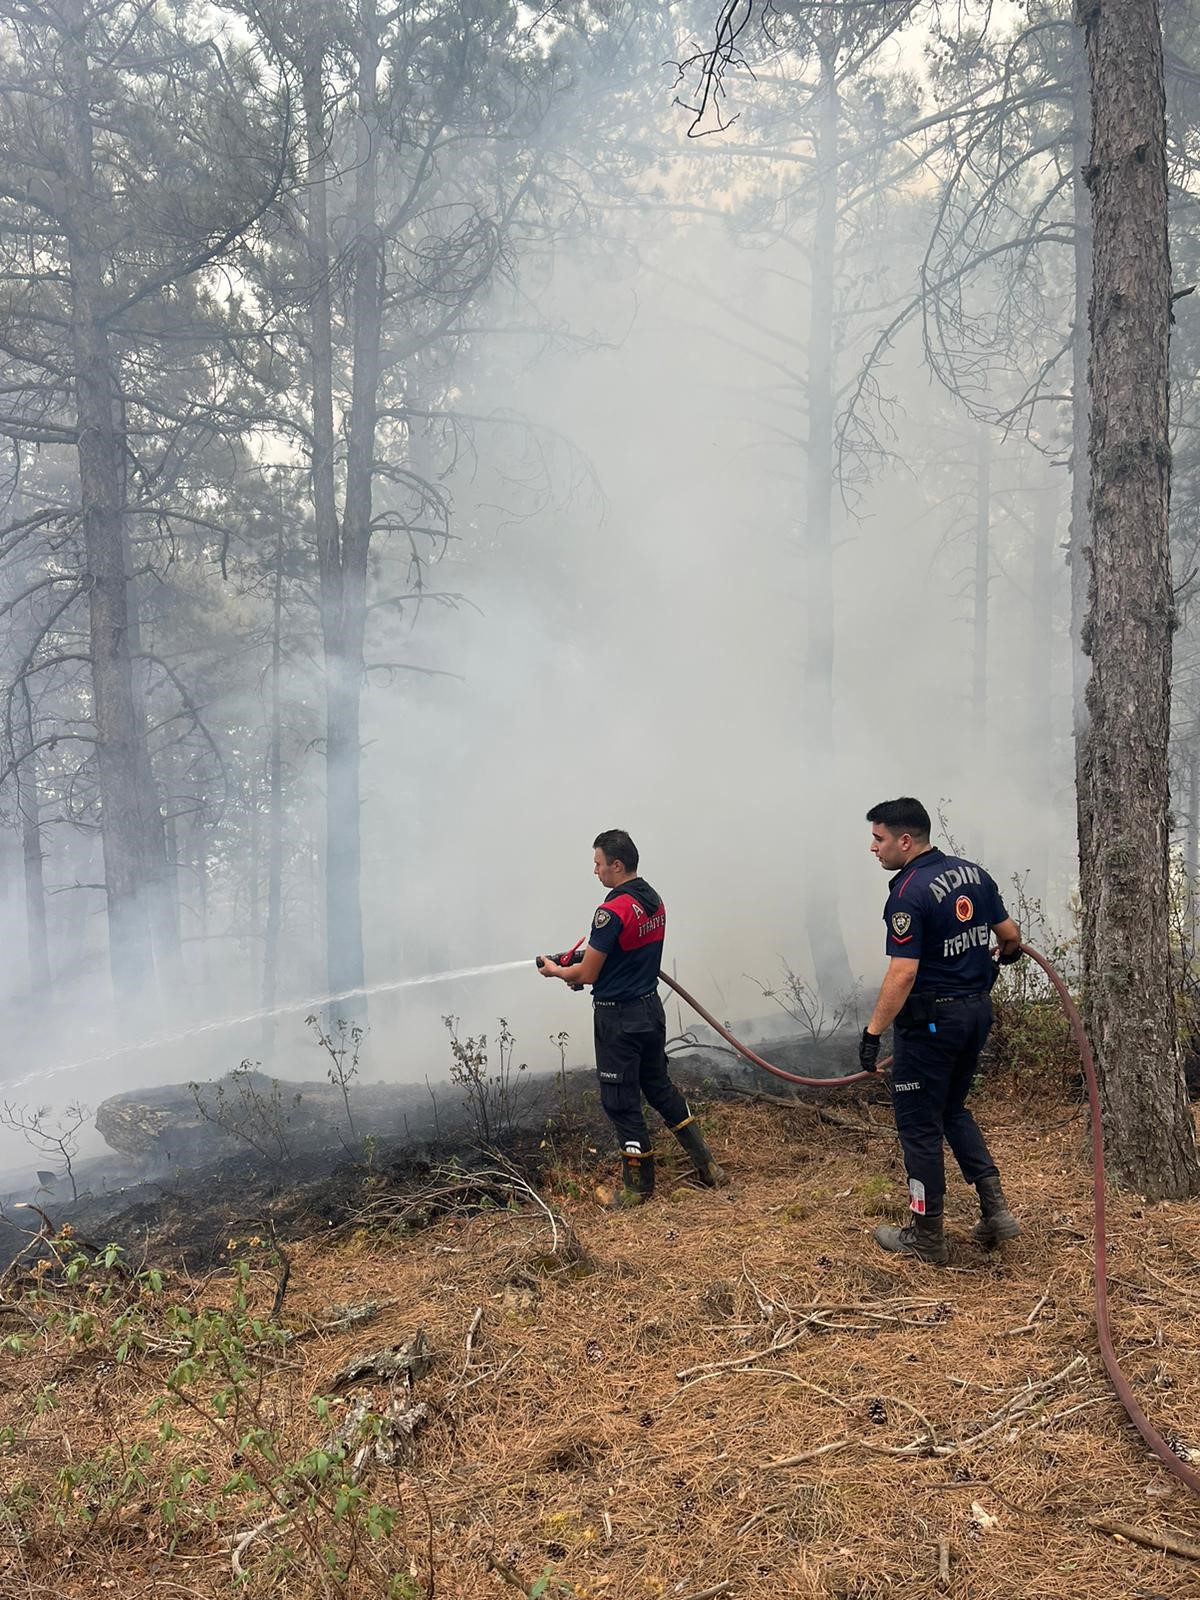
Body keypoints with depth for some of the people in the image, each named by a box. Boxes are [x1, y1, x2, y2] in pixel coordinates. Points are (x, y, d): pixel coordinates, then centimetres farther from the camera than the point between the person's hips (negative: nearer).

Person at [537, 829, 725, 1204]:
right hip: (651, 1008, 8)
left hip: (619, 1018, -8)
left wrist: (555, 970, 2)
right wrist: (582, 964, 16)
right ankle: (705, 1164, 23)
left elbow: (587, 975, -18)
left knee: (621, 1101, 5)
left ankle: (638, 1185, 17)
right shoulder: (655, 901, 5)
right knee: (660, 1086, 20)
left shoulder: (612, 912, -23)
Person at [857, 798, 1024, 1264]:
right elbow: (1010, 934, 13)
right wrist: (1007, 953, 35)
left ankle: (926, 1235, 16)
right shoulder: (973, 872, 4)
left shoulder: (908, 893, -19)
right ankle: (995, 1206, 15)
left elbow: (903, 973, -25)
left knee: (919, 1124, 6)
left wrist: (873, 1032, -21)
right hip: (977, 1010, 8)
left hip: (931, 1019, -8)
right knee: (953, 1109, 24)